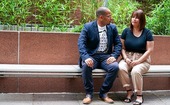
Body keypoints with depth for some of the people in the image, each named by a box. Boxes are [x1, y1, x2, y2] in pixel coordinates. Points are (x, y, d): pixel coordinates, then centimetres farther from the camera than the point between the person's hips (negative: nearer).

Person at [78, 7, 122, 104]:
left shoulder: (113, 27, 8)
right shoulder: (88, 27, -2)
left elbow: (118, 44, 6)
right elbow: (81, 43, -13)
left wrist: (114, 56, -14)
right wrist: (86, 57, -30)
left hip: (106, 57, 2)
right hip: (91, 56, -2)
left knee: (115, 67, -28)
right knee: (86, 66, -34)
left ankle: (103, 93, -11)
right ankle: (89, 93, -15)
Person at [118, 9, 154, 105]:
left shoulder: (147, 32, 0)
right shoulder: (126, 31, 8)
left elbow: (149, 50, -4)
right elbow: (122, 47, 5)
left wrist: (138, 61, -14)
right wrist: (126, 58, -13)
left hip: (142, 59, -2)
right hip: (128, 58, 2)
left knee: (136, 71, -34)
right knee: (121, 68, -31)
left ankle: (139, 96, -17)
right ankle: (129, 92, -15)